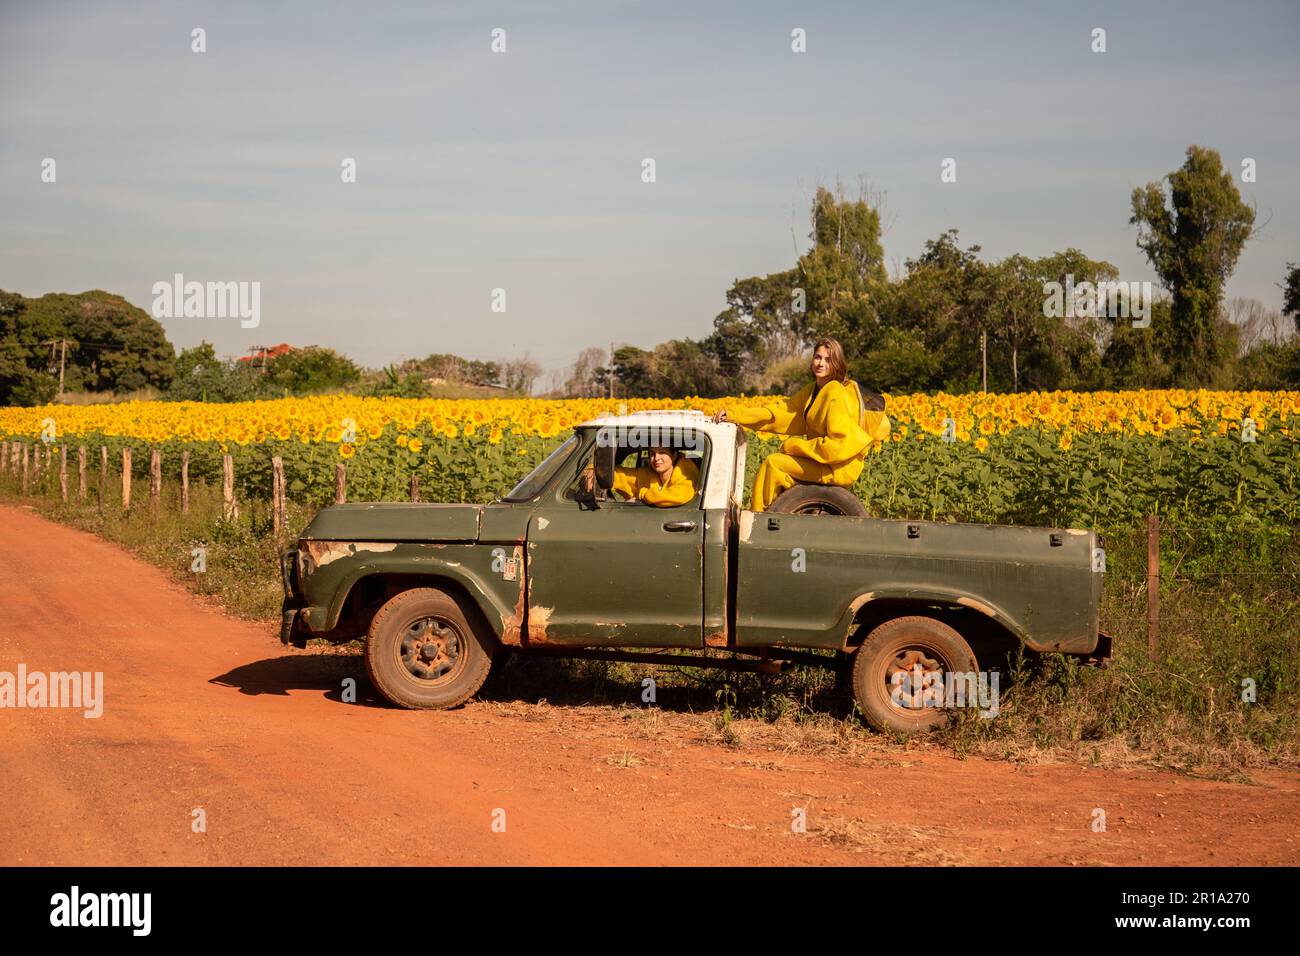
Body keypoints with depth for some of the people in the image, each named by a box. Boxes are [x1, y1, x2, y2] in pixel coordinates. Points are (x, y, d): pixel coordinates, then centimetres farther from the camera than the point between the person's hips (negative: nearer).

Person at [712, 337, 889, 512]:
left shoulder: (836, 394, -18)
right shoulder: (812, 391, 11)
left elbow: (841, 444, -25)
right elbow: (779, 411, 9)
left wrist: (795, 446, -16)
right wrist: (733, 415, 0)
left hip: (839, 467, -10)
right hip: (822, 460, 10)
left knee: (772, 464, -14)